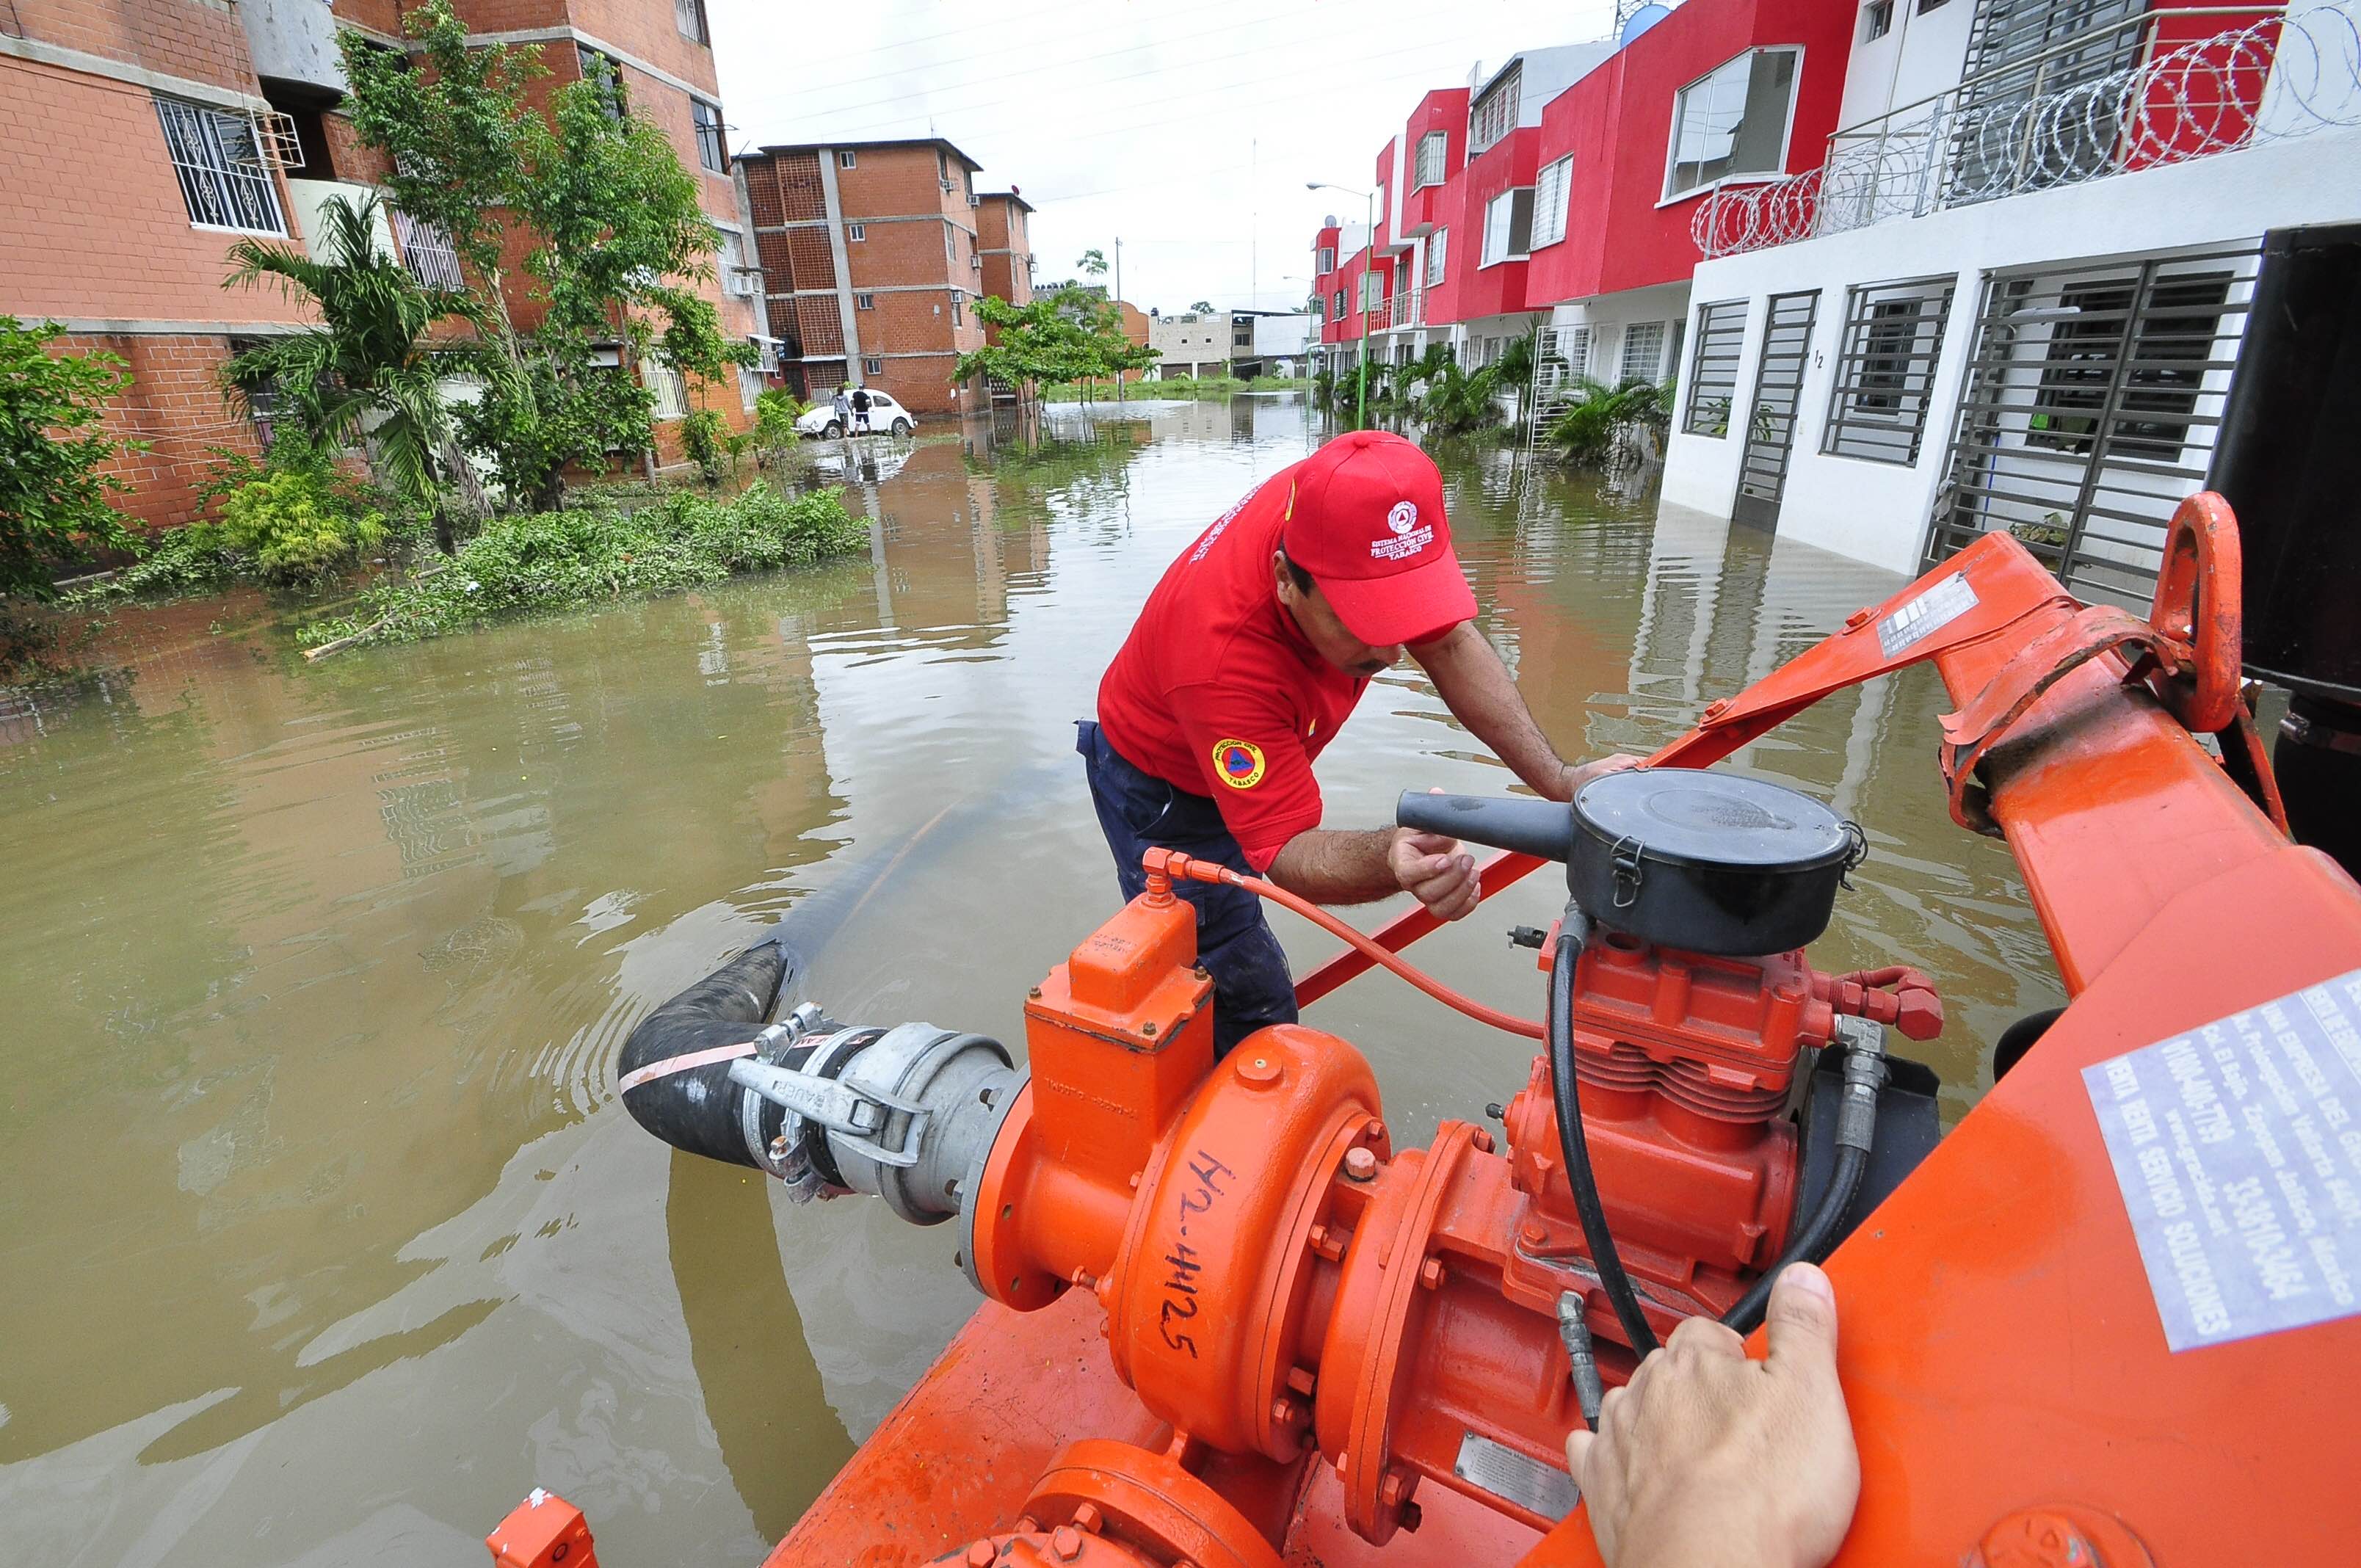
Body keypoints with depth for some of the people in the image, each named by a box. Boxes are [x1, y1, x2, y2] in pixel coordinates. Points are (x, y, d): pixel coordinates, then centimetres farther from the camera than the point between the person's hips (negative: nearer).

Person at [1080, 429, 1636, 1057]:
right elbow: (1284, 852, -39)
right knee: (1252, 1005, -6)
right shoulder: (1224, 657, -44)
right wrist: (1390, 859, -60)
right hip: (1161, 789, -7)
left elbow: (1448, 642, -15)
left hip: (1239, 764, 7)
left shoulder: (1346, 517, -27)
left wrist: (1557, 779, -21)